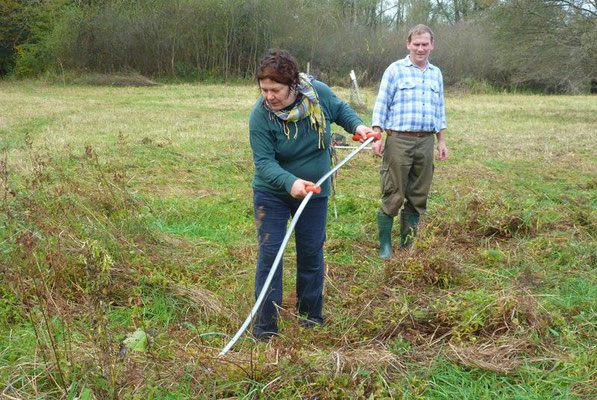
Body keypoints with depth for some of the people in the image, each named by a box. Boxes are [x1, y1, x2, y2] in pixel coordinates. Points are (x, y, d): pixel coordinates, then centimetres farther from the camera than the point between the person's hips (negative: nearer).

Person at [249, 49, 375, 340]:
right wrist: (290, 182, -41)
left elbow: (340, 109, 8)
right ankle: (265, 323, 7)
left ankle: (310, 312, 31)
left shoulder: (319, 93, -15)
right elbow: (263, 161, -24)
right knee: (269, 251, -4)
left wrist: (357, 125, -11)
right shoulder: (260, 115, -23)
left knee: (311, 251, 12)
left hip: (314, 192, 3)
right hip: (271, 193, -2)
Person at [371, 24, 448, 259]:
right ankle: (385, 246, 6)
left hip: (426, 142, 5)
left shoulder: (436, 74, 16)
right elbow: (381, 105, -2)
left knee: (418, 196, 9)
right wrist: (377, 137, -11)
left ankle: (408, 244, 19)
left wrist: (441, 141, 17)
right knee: (393, 195, -4)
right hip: (399, 140, -5)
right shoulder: (395, 70, 1)